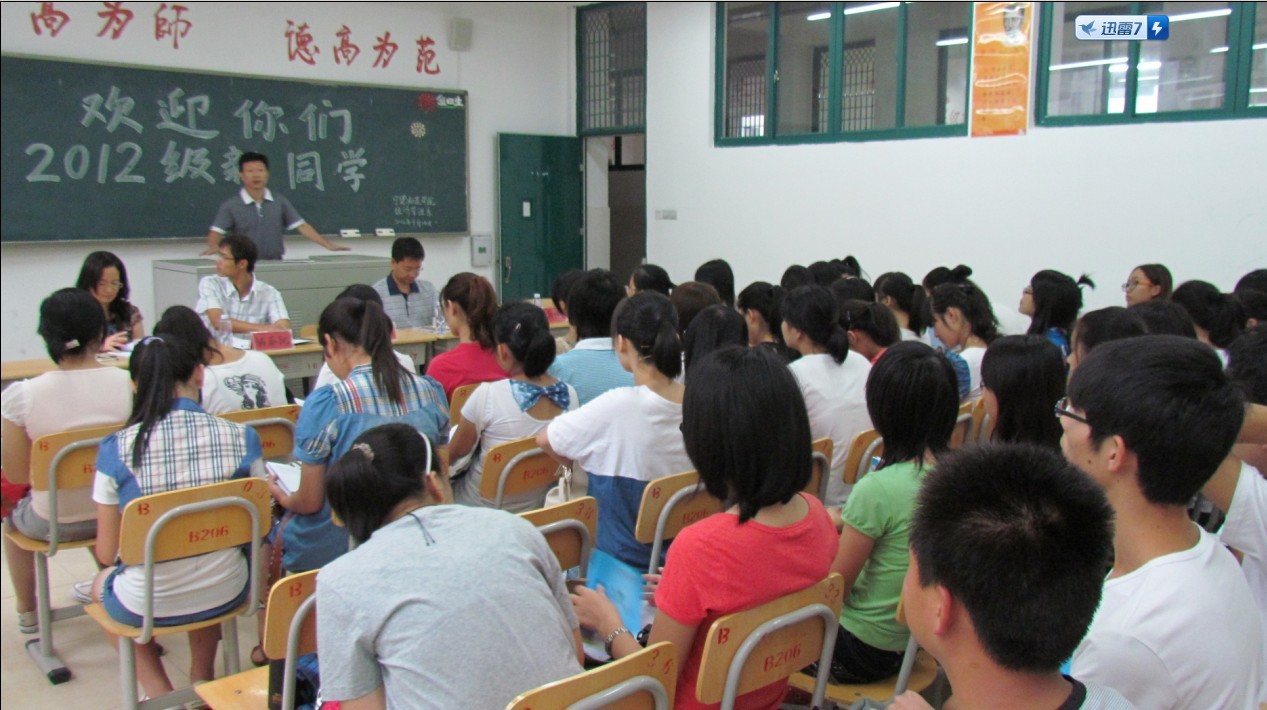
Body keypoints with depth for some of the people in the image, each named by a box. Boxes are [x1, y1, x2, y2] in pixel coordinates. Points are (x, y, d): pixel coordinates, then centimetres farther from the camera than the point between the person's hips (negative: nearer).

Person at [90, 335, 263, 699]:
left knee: (101, 584, 35)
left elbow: (106, 554, -6)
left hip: (147, 604, -2)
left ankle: (161, 695, 25)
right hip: (225, 595, 2)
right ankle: (203, 684, 44)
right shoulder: (241, 437, -12)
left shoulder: (116, 448, -14)